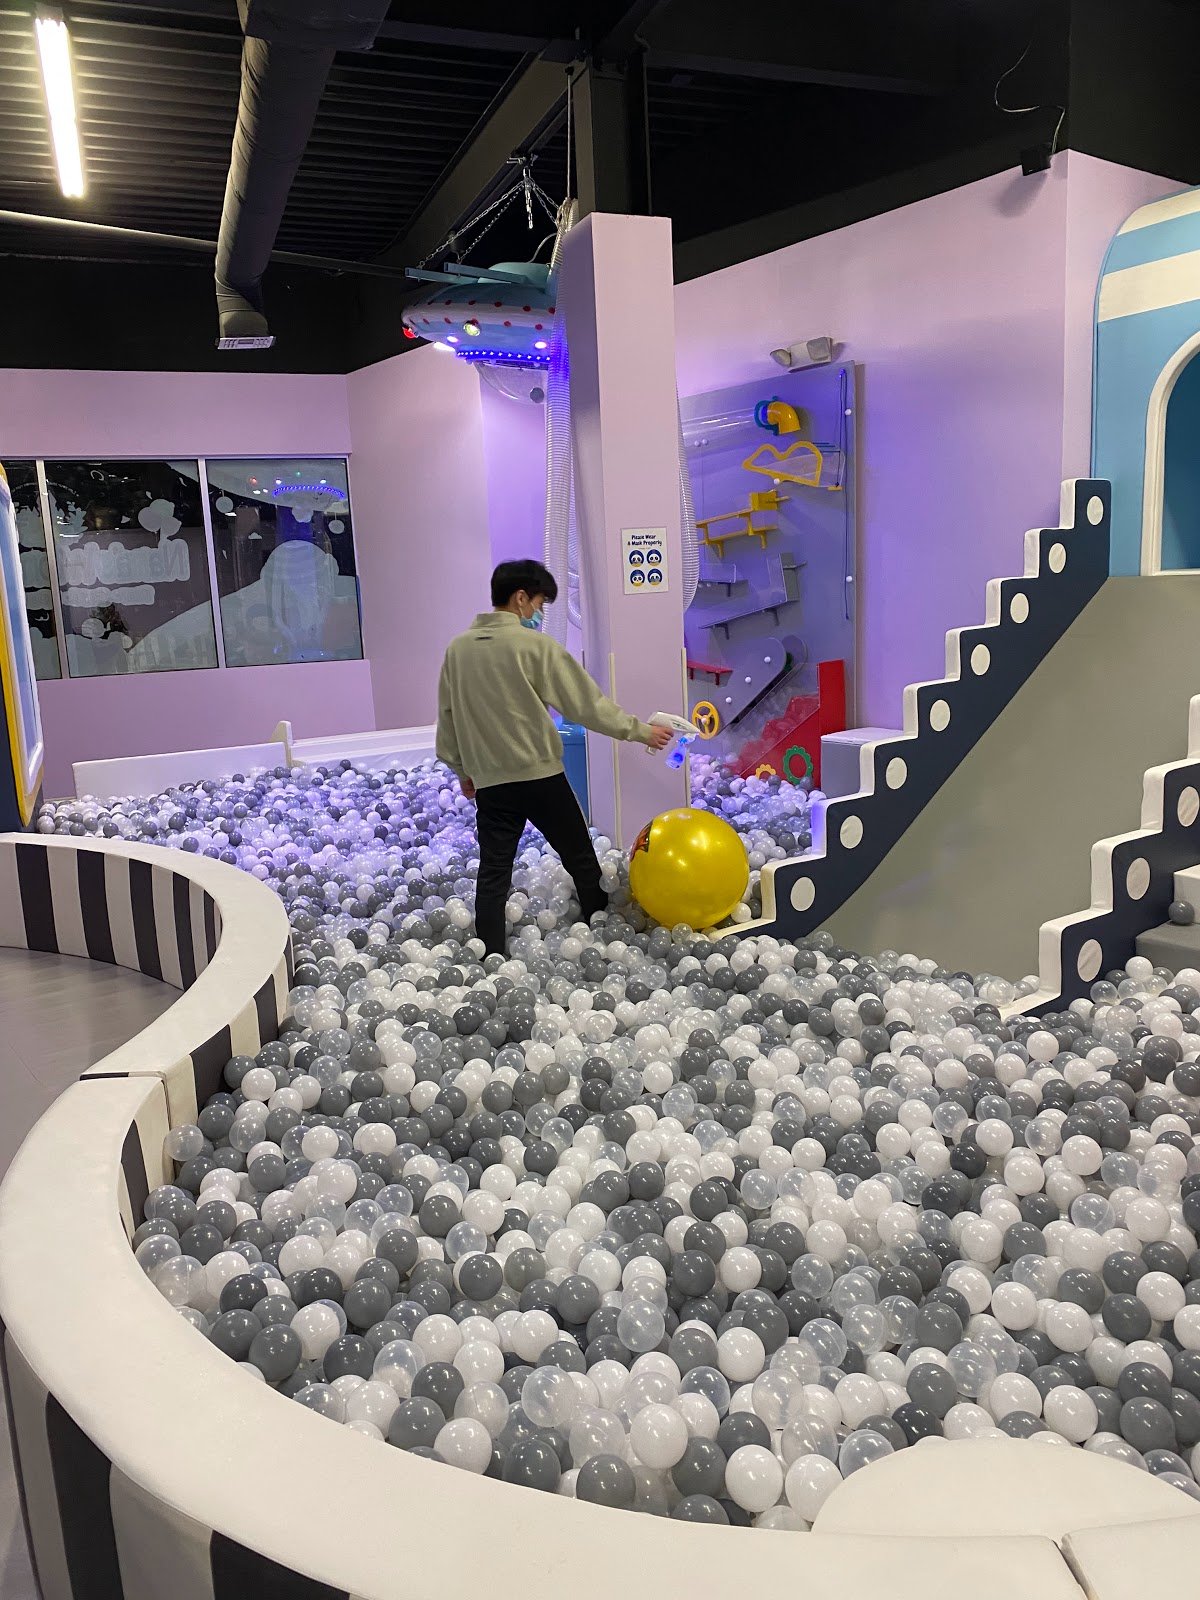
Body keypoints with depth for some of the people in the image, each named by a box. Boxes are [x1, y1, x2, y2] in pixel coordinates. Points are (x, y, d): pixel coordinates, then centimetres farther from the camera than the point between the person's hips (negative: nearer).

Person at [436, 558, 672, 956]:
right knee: (582, 862, 11)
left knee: (492, 874, 7)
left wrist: (463, 769, 22)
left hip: (490, 782, 4)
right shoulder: (535, 645, -10)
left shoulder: (457, 648, 5)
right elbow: (585, 701, -9)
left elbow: (447, 716, 12)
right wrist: (639, 730, 1)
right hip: (540, 776, -4)